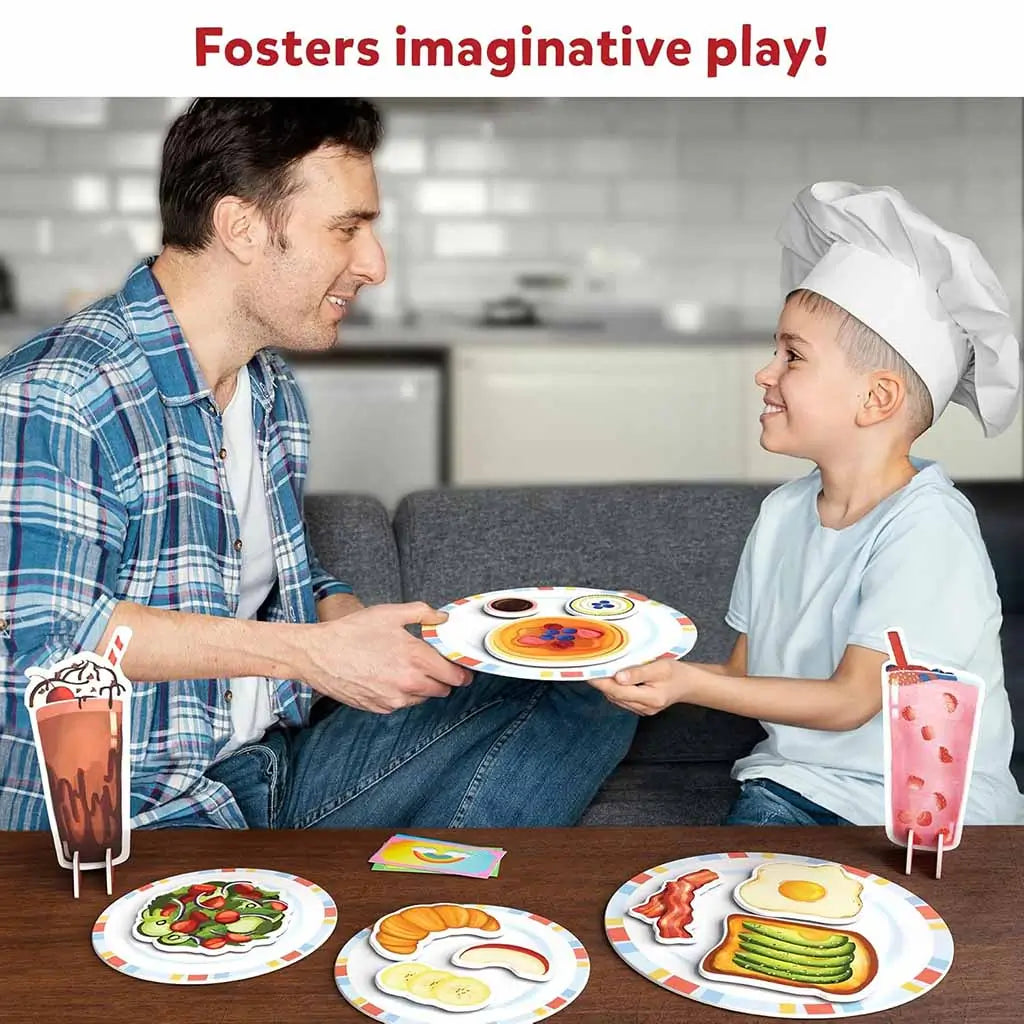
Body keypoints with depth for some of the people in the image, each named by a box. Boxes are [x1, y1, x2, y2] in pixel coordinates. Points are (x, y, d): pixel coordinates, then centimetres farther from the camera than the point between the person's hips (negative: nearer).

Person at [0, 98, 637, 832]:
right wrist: (307, 652, -21)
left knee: (585, 705, -2)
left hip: (280, 764, 8)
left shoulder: (273, 389, 13)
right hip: (129, 817, -8)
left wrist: (397, 635, 0)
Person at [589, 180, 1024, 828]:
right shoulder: (783, 510, 4)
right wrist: (654, 670, -8)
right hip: (797, 780, 5)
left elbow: (851, 700, -18)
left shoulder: (925, 527, -18)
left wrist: (690, 684, -25)